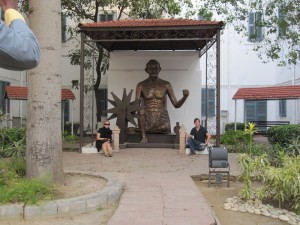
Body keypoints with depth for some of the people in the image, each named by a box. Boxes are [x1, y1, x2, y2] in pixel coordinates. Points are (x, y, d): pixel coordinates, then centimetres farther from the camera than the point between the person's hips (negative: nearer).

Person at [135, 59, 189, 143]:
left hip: (162, 121, -1)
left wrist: (185, 96, -18)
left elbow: (176, 104, 3)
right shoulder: (141, 85, 1)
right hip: (147, 122, 1)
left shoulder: (166, 85, 3)